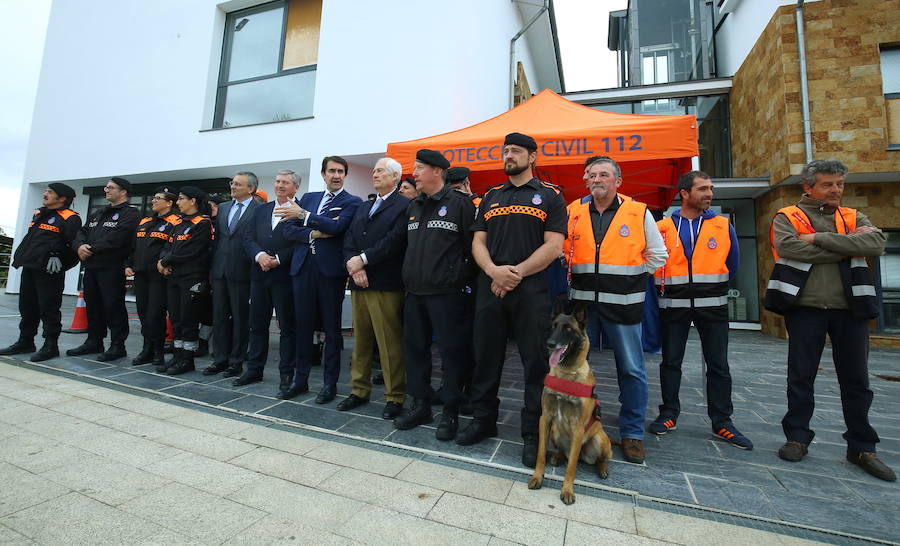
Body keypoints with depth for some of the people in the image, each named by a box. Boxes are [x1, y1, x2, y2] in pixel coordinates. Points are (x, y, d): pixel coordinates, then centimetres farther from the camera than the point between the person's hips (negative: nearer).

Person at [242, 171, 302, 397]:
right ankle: (254, 369, 30)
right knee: (257, 324, 15)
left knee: (287, 327, 3)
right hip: (259, 275, 6)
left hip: (285, 276, -6)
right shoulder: (261, 210, 15)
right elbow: (248, 238, 9)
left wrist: (278, 259, -17)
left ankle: (286, 376, 12)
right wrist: (259, 255, -10)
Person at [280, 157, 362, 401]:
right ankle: (301, 378, 24)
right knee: (303, 324, 10)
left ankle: (330, 383, 15)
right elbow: (289, 229, 10)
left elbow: (337, 226, -15)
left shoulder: (352, 202, 2)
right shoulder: (308, 197, 18)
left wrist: (303, 215, -16)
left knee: (332, 328, 4)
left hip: (330, 269, -4)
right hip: (303, 267, 4)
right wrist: (313, 234, -7)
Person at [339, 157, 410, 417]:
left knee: (390, 343, -2)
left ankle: (395, 396, 11)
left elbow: (395, 240, -15)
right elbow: (349, 239, 11)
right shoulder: (363, 207, 22)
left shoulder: (404, 206, -1)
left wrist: (362, 259, -14)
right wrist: (354, 266, -6)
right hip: (359, 283, 7)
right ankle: (359, 390, 25)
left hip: (386, 285, -7)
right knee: (360, 340, 13)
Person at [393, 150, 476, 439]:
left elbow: (473, 246, -8)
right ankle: (420, 404, 28)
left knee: (451, 351, 2)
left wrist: (460, 277, -7)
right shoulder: (413, 206, 16)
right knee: (414, 348, 12)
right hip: (414, 292, 7)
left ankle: (450, 412, 17)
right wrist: (409, 275, 16)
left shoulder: (460, 203, -5)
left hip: (447, 293, -7)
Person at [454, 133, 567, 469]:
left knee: (536, 363, 3)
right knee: (486, 357, 11)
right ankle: (483, 420, 29)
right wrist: (494, 270, -10)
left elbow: (553, 246, -5)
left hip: (531, 290, -3)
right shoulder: (491, 196, 17)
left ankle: (533, 434, 19)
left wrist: (516, 273, -14)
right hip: (489, 287, 4)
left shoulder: (550, 196, 5)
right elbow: (478, 242, 9)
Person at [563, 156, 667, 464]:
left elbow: (658, 255, 9)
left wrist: (631, 278, 2)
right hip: (581, 300, 2)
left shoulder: (639, 213, 2)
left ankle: (632, 433, 23)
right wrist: (579, 275, 4)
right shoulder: (573, 213, 5)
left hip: (623, 303, -1)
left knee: (631, 370, 5)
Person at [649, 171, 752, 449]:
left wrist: (714, 287, 15)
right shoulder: (663, 227, 0)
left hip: (712, 305, 1)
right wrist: (666, 289, 4)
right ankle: (669, 414, 22)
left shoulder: (723, 225, 5)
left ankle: (722, 422, 20)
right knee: (670, 361, 7)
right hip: (674, 305, -1)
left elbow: (733, 264, 14)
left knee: (718, 365, 7)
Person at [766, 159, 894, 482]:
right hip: (805, 308, -3)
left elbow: (877, 242, -8)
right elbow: (788, 247, -19)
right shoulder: (787, 218, 2)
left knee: (856, 380, 11)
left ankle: (862, 446, 25)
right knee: (801, 377, 6)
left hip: (850, 309, 3)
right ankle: (797, 437, 20)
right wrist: (848, 248, -11)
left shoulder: (854, 218, 13)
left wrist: (820, 239, -15)